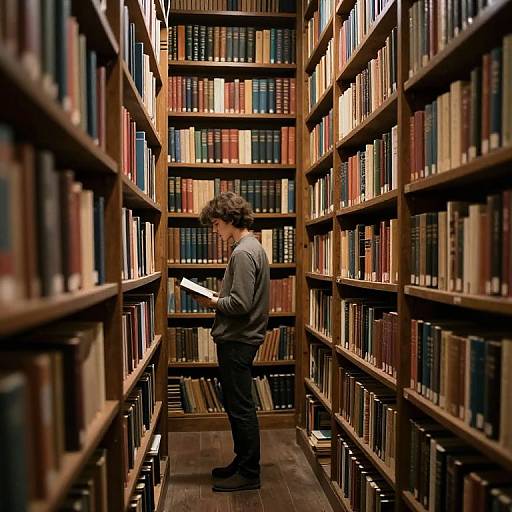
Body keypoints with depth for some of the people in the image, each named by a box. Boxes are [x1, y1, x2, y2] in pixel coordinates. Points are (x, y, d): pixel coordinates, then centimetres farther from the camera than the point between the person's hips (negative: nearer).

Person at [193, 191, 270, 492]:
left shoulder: (243, 253, -18)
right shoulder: (254, 247, 14)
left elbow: (240, 304, -24)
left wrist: (213, 303, -9)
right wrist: (218, 300, 8)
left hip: (237, 341, -10)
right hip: (242, 338, 10)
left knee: (241, 408, 1)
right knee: (238, 405, 19)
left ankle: (249, 474, 15)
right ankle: (242, 463, 32)